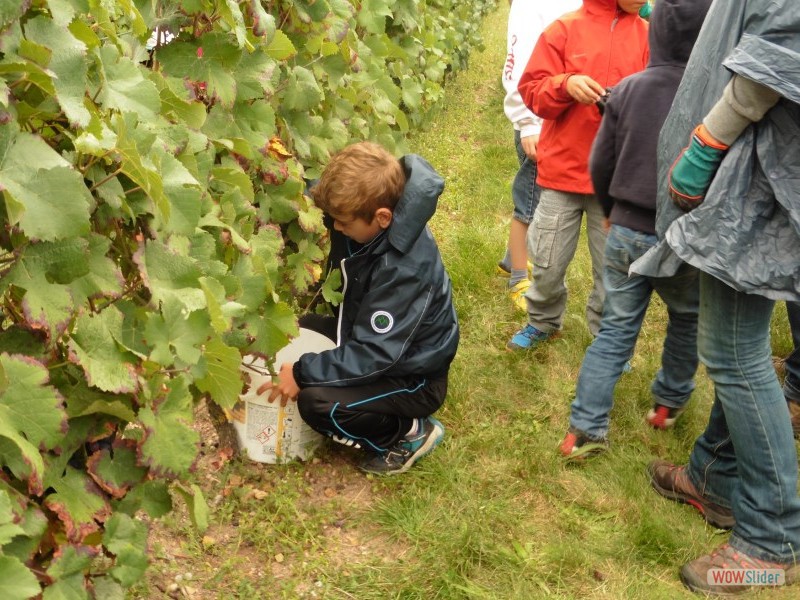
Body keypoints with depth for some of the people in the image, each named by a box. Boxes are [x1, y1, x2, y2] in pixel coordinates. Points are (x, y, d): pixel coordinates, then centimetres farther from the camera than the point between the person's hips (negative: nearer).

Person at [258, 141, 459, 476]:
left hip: (413, 379, -9)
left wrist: (301, 373, -28)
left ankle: (411, 433, -2)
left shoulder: (405, 269, -36)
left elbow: (373, 355, -32)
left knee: (316, 402, -26)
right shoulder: (376, 223, -13)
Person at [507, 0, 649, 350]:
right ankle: (543, 321, 35)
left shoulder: (646, 35, 4)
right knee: (548, 263, 10)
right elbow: (531, 90, -4)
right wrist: (565, 84, -22)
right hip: (563, 170, -1)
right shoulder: (564, 29, -1)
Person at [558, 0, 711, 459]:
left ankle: (585, 430, 9)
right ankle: (669, 402, 39)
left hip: (625, 233, 3)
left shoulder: (629, 88, -3)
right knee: (687, 321, 23)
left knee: (615, 330, 12)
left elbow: (600, 166, 4)